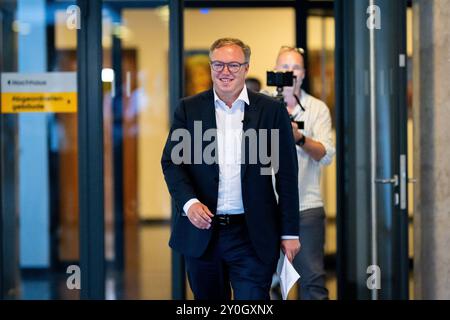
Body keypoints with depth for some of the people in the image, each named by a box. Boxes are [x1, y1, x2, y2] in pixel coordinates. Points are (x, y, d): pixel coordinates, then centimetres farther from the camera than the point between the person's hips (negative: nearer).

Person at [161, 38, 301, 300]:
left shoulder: (272, 110, 1)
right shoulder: (189, 109, 6)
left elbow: (287, 174, 2)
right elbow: (171, 161, 2)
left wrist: (289, 232, 0)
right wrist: (189, 202, -16)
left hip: (252, 237, -2)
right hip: (202, 231, 2)